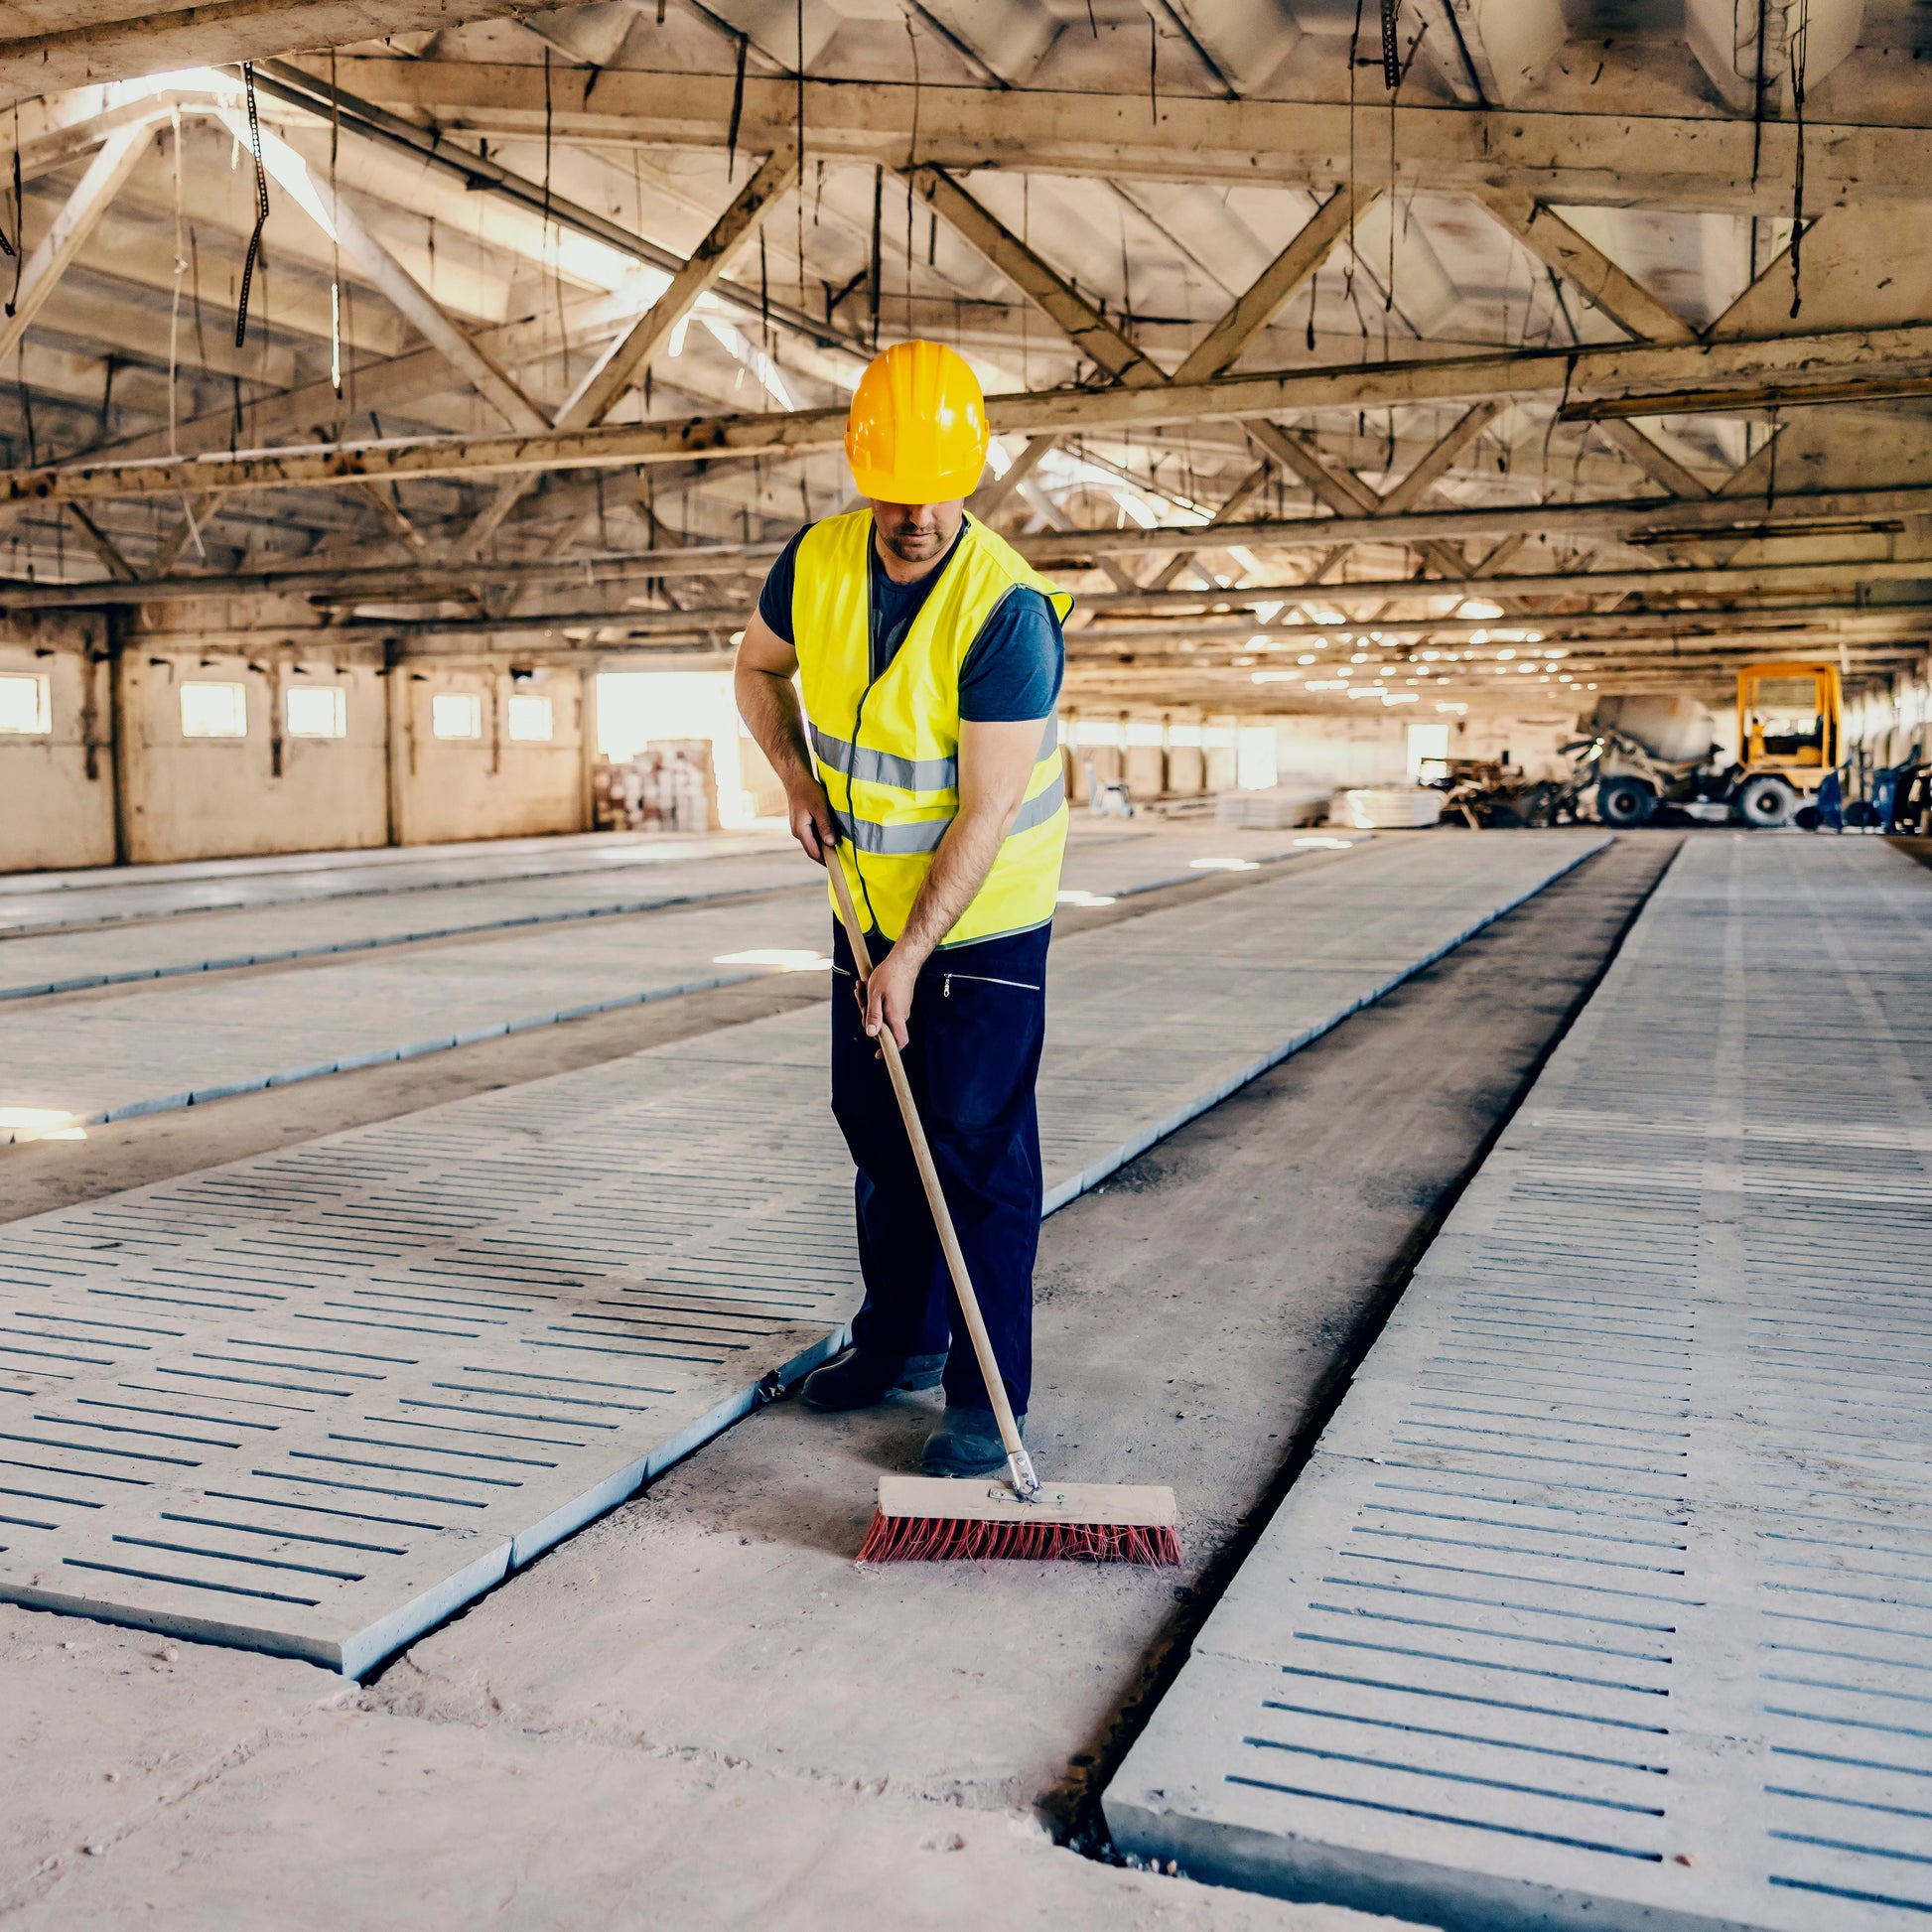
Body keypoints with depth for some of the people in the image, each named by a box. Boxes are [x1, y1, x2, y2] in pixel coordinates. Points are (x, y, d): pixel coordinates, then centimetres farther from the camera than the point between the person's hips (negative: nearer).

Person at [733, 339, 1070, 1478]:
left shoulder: (1006, 610, -25)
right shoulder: (817, 563, -7)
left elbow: (987, 812, -25)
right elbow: (759, 669, 13)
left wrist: (913, 954, -25)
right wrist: (798, 779, -3)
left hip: (985, 916, -6)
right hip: (872, 901, 7)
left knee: (981, 1148, -5)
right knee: (876, 1124, 15)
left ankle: (988, 1398, 5)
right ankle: (901, 1339, 33)